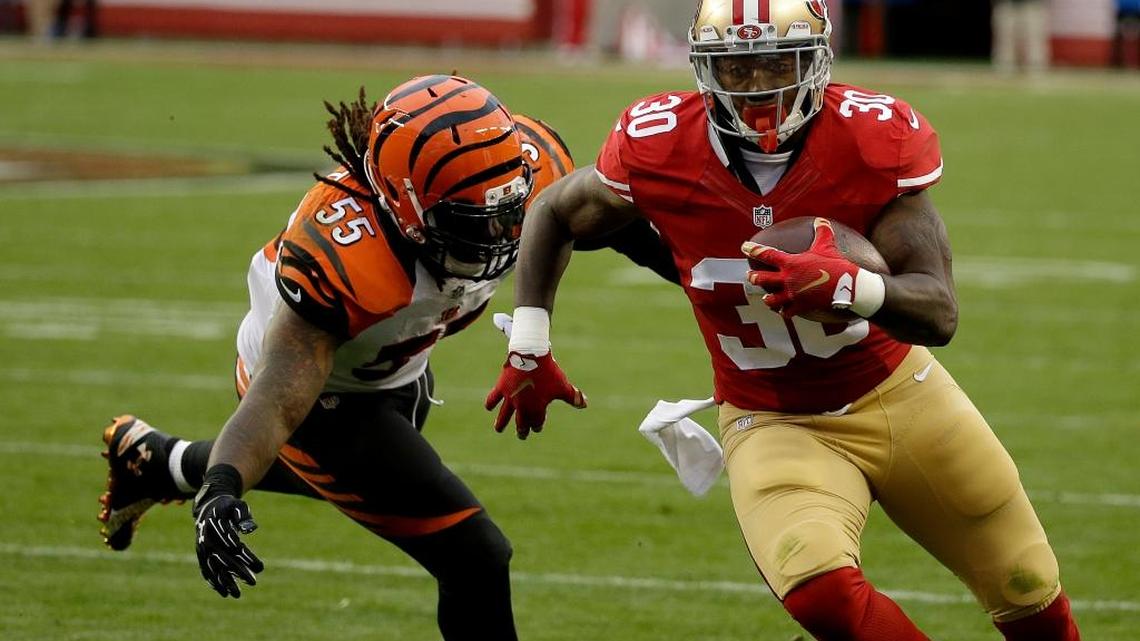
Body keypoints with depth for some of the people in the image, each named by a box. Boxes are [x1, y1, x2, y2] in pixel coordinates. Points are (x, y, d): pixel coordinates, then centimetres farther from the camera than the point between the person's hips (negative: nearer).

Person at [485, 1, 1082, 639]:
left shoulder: (876, 140, -22)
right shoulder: (660, 149, -18)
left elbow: (939, 315, -27)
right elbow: (555, 213, 4)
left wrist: (849, 286, -47)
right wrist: (529, 348, 1)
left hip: (898, 394, 1)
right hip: (773, 424, -1)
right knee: (819, 590, -32)